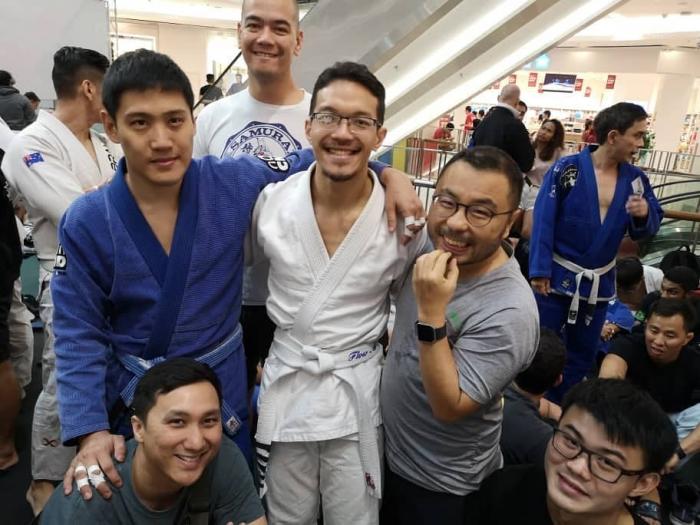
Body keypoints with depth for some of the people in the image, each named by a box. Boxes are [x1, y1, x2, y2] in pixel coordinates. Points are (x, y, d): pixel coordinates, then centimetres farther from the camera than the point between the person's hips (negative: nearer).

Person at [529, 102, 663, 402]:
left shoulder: (635, 179, 0)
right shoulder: (567, 169, -13)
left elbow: (644, 231, 5)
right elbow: (543, 221, -14)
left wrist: (644, 215, -18)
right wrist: (539, 270, -18)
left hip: (600, 283, 5)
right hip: (558, 276, -5)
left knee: (582, 354, 18)